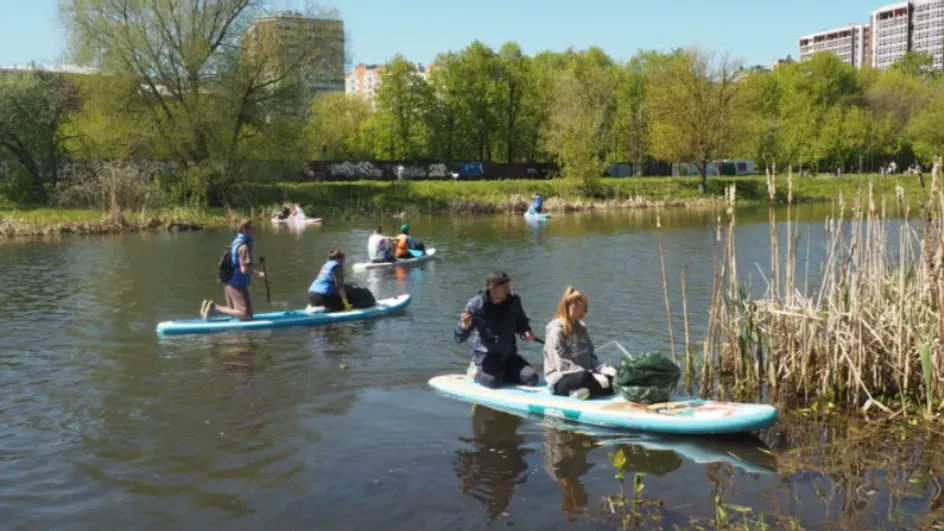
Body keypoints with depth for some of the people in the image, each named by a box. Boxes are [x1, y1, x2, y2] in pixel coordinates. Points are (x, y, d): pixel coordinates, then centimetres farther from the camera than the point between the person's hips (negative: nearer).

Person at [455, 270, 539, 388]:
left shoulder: (513, 301, -2)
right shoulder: (477, 304, -15)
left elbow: (521, 322, 19)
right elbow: (459, 338, -16)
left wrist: (525, 331, -4)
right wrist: (465, 326, -38)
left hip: (508, 354, 5)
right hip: (485, 354, -5)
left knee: (532, 378, -10)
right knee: (493, 382, -27)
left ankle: (500, 372, 12)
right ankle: (476, 372, 7)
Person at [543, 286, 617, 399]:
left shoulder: (580, 328, 12)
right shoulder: (556, 330, -12)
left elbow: (590, 356, 13)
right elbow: (563, 366, -18)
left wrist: (603, 369, -7)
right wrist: (593, 376, -23)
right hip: (561, 381, -8)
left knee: (613, 377, -13)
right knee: (584, 377, -39)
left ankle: (583, 392, -25)